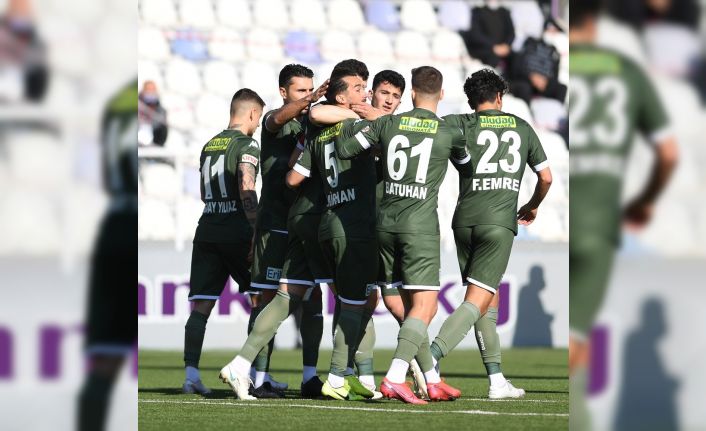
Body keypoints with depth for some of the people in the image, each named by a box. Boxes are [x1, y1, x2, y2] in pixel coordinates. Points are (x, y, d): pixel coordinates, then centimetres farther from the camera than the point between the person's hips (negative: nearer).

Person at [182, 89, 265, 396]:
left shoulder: (209, 145, 16)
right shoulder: (246, 145, -6)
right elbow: (246, 190, -17)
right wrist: (257, 234, -18)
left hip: (206, 230, 6)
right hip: (236, 230, -6)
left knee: (201, 306, 0)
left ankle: (191, 372, -10)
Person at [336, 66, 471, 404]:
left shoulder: (387, 124, 3)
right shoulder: (449, 134, -1)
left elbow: (344, 150, 7)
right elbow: (467, 163, 20)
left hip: (387, 223, 4)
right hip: (421, 225, -4)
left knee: (410, 305, 11)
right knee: (424, 307, -7)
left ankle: (432, 382, 15)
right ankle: (395, 378, -23)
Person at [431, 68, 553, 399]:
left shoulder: (462, 124, 8)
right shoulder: (521, 127, 14)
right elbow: (546, 177, 19)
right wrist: (532, 207, 38)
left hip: (465, 220, 2)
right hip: (499, 222, -2)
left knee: (489, 299, 14)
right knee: (477, 303, -7)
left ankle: (497, 380, 11)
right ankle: (430, 358, -27)